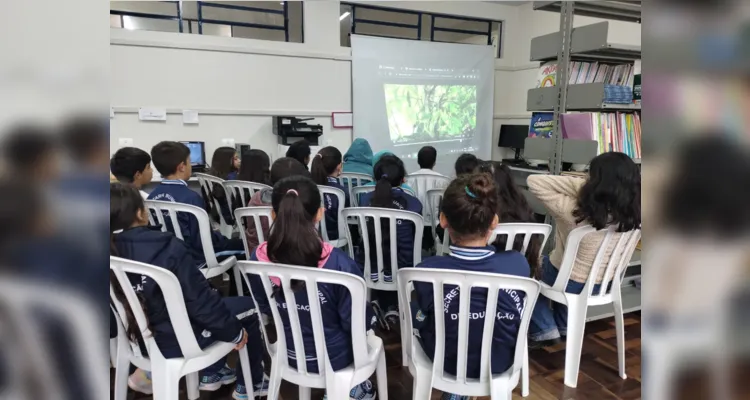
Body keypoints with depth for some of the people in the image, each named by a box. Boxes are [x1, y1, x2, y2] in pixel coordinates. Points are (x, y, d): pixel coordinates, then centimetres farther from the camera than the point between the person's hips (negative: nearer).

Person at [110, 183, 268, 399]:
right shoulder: (168, 249, -28)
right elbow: (200, 299, -21)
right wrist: (234, 332, -7)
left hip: (141, 336, 7)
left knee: (216, 300, 28)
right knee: (249, 307, 13)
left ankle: (210, 374, 34)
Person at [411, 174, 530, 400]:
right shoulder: (518, 264, -24)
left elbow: (421, 319, -9)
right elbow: (516, 317, -3)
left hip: (447, 362, -2)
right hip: (500, 363, 3)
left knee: (414, 308, 26)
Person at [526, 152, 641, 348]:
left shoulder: (573, 211, -34)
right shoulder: (631, 215, -18)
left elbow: (534, 181, -29)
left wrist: (579, 184, -29)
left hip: (569, 283, -5)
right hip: (603, 284, 5)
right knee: (552, 258, 34)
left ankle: (544, 331, 21)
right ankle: (563, 327, 39)